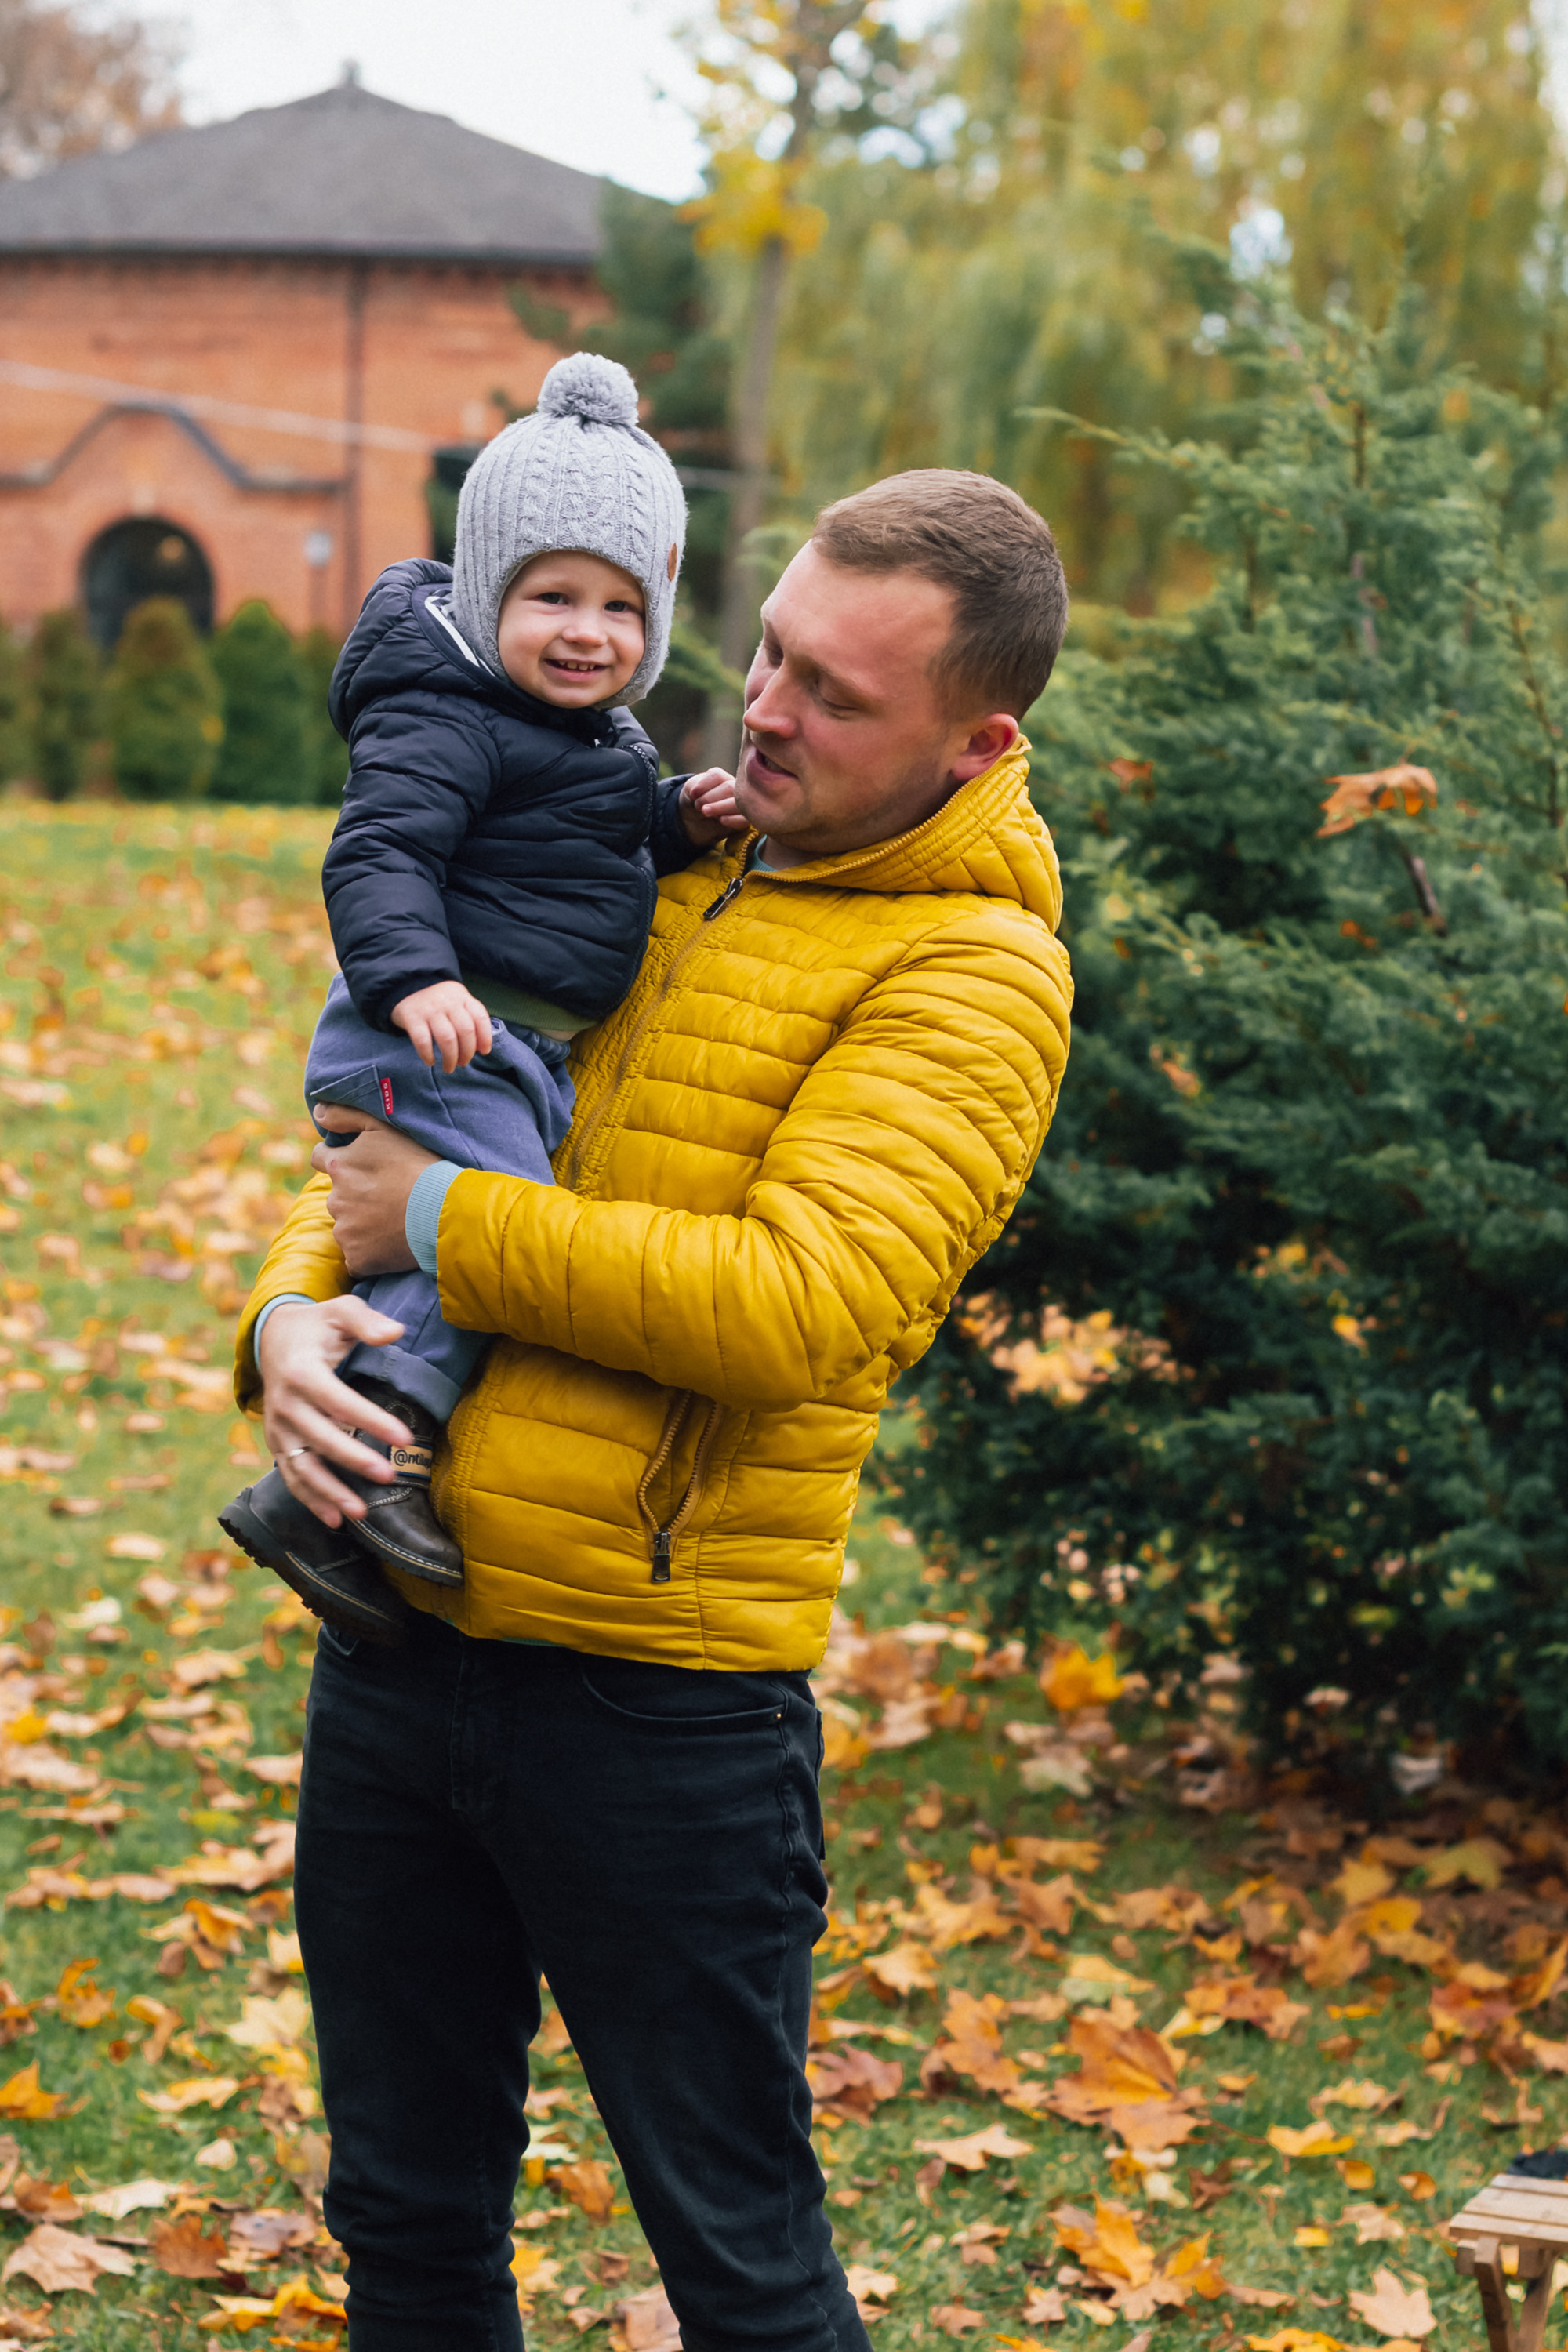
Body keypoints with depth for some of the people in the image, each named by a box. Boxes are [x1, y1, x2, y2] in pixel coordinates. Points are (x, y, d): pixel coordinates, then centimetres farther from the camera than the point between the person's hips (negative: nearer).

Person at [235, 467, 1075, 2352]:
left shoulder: (973, 972, -9)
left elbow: (794, 1306, -22)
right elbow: (383, 1137, 16)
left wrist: (443, 1223, -15)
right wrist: (292, 1312, -5)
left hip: (653, 1692, -6)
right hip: (399, 1633, 6)